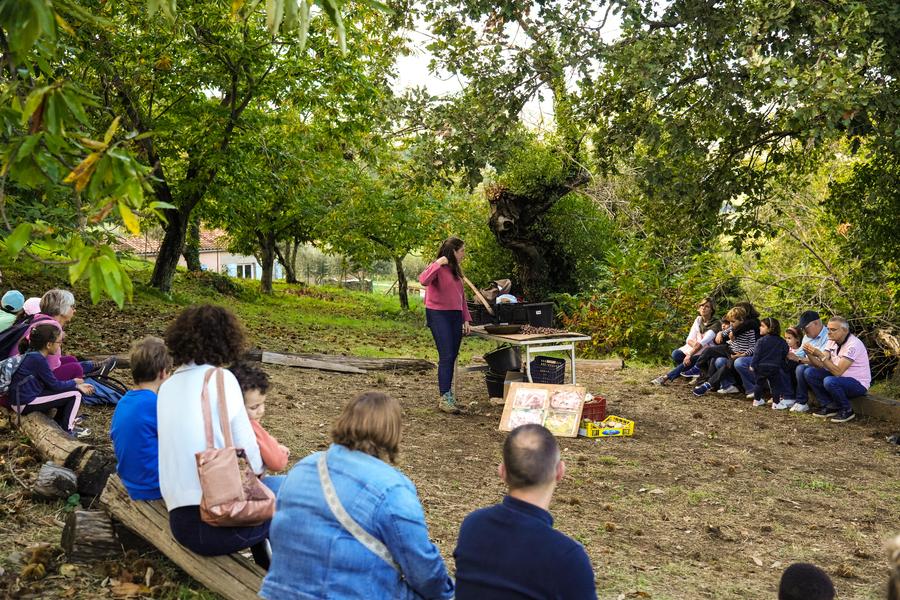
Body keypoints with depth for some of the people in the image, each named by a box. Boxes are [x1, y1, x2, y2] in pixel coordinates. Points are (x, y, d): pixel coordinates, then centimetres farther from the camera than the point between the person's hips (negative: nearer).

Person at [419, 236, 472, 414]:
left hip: (455, 316, 8)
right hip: (439, 315, -8)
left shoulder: (456, 270, 17)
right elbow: (423, 280, -29)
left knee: (452, 356, 10)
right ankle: (444, 399, -9)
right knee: (446, 357, -11)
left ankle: (448, 392, 21)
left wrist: (466, 319, 17)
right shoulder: (438, 268, -8)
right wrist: (438, 263, -29)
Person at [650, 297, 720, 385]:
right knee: (675, 354, -21)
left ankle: (666, 377, -30)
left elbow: (704, 342, -24)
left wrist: (690, 354, -32)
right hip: (694, 349, 6)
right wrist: (695, 344, -23)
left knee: (689, 360, -33)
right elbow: (689, 339, 0)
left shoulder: (716, 324, -13)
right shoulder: (698, 320, 6)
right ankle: (696, 372, -17)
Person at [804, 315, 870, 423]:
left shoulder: (853, 345, -24)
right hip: (839, 378, 8)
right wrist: (810, 354, -22)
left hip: (858, 383, -8)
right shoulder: (832, 341, 2)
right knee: (809, 372, -6)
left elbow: (838, 371, -30)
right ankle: (829, 406, 2)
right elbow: (821, 365, -4)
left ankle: (847, 411, -8)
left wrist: (820, 355, -32)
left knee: (829, 381, -35)